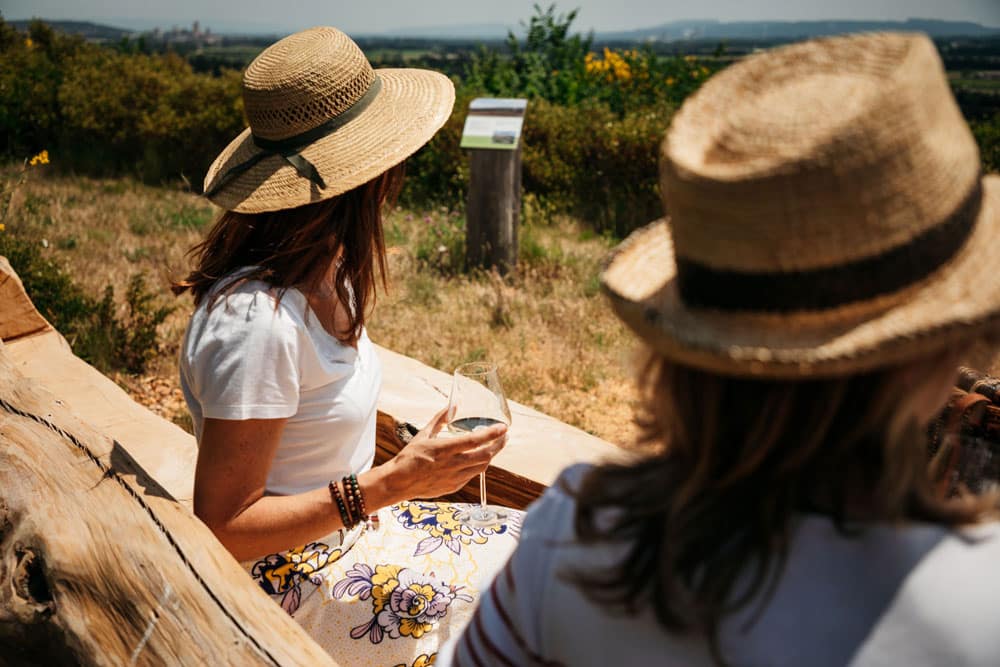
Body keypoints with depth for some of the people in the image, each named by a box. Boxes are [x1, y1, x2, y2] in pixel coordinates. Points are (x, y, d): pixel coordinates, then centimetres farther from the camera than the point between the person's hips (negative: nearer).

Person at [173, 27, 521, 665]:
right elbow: (222, 529, -24)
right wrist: (394, 483, -27)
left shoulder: (322, 271, -3)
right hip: (292, 576, -8)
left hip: (351, 522, 8)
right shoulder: (257, 323, -30)